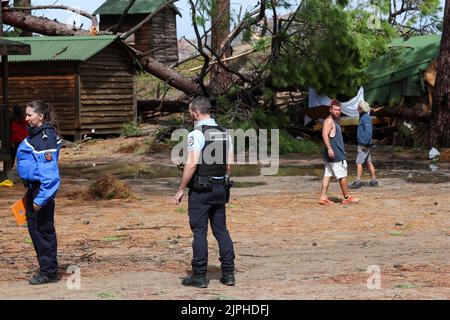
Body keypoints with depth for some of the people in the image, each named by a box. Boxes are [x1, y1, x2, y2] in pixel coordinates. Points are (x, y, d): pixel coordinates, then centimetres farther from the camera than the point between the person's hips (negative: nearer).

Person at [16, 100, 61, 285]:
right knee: (34, 227, 15)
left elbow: (49, 172, -22)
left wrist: (41, 198, -23)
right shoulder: (35, 135, 11)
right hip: (33, 187, 10)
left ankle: (48, 272, 8)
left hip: (42, 189, -10)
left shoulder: (46, 138, -19)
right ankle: (46, 268, 25)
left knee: (43, 230, -1)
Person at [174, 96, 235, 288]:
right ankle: (228, 273, 10)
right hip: (220, 189, 7)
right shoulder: (224, 134, 9)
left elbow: (192, 164, -20)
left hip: (200, 190, -7)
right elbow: (229, 164, 11)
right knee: (221, 230, 11)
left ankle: (199, 276, 1)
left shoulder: (196, 134, -13)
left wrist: (181, 189, -13)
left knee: (199, 232, -1)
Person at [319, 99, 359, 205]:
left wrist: (342, 151, 32)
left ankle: (323, 197, 5)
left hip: (337, 153, 10)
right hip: (334, 154, -10)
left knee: (328, 175, 6)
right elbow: (324, 134, -23)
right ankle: (347, 198, 6)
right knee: (342, 175, -2)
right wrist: (329, 149, -31)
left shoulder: (334, 121, 20)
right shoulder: (329, 121, -12)